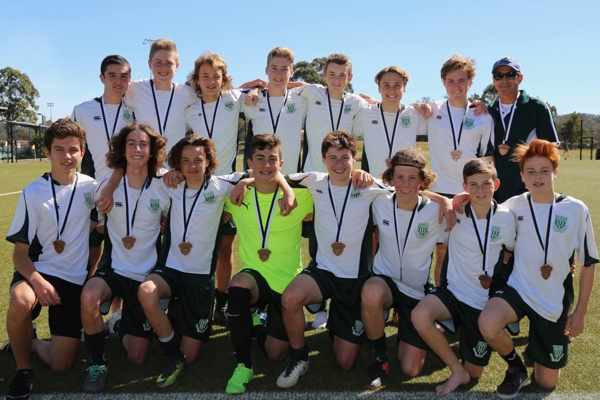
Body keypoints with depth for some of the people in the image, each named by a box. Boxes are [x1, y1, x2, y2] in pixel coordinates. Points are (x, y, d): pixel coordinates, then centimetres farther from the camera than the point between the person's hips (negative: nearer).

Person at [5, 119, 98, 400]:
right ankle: (23, 369, -10)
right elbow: (19, 252, -7)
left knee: (62, 366, -2)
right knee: (20, 302, -39)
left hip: (74, 279, 2)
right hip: (36, 271, -1)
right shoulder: (32, 193, -8)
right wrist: (36, 280, -26)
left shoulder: (91, 187, -2)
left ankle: (30, 342, 33)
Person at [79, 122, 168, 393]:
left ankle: (124, 326, 40)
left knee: (136, 358, 5)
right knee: (88, 297, -37)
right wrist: (118, 237, -2)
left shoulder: (163, 190, -8)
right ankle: (97, 363, -13)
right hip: (113, 268, 0)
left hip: (146, 275, 0)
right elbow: (98, 225, 8)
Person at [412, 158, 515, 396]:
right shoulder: (455, 211, -11)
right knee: (419, 316, -32)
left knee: (474, 373, 5)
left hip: (484, 300, 0)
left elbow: (510, 253, 8)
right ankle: (457, 371, -8)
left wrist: (494, 277, -1)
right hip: (454, 290, 0)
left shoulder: (505, 217, -8)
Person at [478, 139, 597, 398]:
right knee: (488, 324, -35)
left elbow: (589, 263, 1)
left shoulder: (576, 210, -7)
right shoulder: (513, 206, -5)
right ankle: (516, 368, 0)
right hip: (517, 288, 0)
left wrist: (580, 311, 0)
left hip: (555, 302, 0)